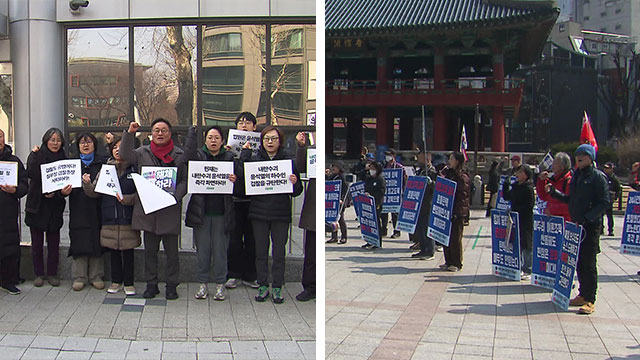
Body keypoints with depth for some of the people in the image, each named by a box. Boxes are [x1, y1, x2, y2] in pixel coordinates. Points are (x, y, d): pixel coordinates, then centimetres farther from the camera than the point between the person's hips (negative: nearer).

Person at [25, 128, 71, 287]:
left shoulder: (63, 159, 6)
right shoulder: (36, 156, -2)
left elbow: (66, 183, -1)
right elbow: (31, 174, -18)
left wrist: (56, 193, -16)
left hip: (55, 206, 2)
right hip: (36, 205, -2)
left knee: (54, 242, 4)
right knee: (37, 242, 5)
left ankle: (52, 273, 14)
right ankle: (38, 274, 15)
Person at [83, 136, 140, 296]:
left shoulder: (134, 169, -1)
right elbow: (94, 192, 4)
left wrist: (127, 199, -21)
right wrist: (87, 184, -15)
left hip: (128, 218, -3)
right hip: (109, 218, 3)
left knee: (128, 251, 3)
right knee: (113, 250, 12)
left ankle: (129, 283, 14)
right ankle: (116, 281, 24)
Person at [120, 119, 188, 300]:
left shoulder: (180, 155, 5)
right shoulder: (143, 152, 10)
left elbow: (185, 181, 2)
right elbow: (124, 154, -4)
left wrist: (175, 197, -13)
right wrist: (129, 133, -12)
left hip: (170, 210, -2)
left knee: (171, 251, 4)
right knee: (150, 250, 10)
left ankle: (171, 285, 16)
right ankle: (151, 284, 21)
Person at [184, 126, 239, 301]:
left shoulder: (229, 158, 7)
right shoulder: (199, 156, 5)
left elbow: (239, 178, 7)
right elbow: (188, 153, -17)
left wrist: (234, 181, -17)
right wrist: (192, 130, -8)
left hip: (221, 212, 0)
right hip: (201, 211, 0)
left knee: (220, 249, 4)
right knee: (202, 249, 6)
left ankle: (220, 285, 15)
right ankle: (203, 284, 18)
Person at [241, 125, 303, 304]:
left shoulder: (288, 161, 4)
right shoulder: (253, 160, 6)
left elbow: (296, 192, 6)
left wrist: (295, 183, -17)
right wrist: (244, 153, -5)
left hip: (281, 214, -1)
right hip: (259, 213, 1)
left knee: (279, 252, 4)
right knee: (261, 251, 7)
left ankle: (277, 287, 15)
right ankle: (263, 286, 18)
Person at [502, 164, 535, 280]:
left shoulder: (528, 188, -11)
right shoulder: (515, 186, 12)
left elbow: (529, 205, -16)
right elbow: (507, 197, 19)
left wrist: (516, 210, -18)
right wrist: (506, 184, 10)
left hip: (525, 220, -8)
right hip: (515, 219, 8)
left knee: (527, 245, -1)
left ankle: (528, 271, 5)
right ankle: (518, 267, 22)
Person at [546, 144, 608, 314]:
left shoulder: (598, 177, -8)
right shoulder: (576, 175, 14)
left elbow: (604, 202, -14)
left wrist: (586, 219, -21)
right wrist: (553, 192, 10)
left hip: (591, 226, -7)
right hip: (576, 224, 7)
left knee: (589, 263, -5)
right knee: (578, 262, 11)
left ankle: (590, 301, 1)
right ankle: (583, 295, 22)